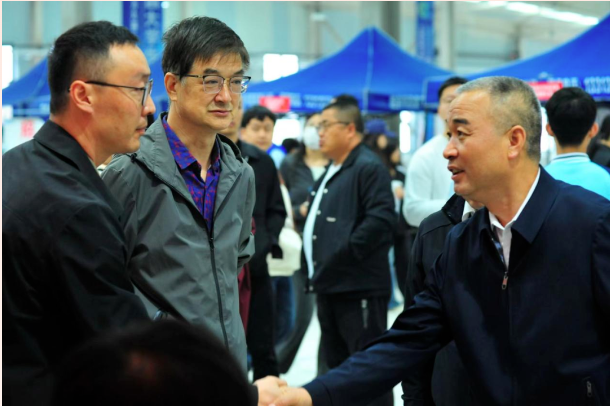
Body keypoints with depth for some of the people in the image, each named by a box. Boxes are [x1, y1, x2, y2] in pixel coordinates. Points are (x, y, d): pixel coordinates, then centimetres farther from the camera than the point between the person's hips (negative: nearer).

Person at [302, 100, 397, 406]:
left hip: (360, 288, -10)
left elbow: (381, 220, -22)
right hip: (329, 286, 10)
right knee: (336, 365, 16)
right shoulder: (331, 174, 19)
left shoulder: (369, 168, -12)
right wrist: (316, 269, 16)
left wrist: (342, 254, -21)